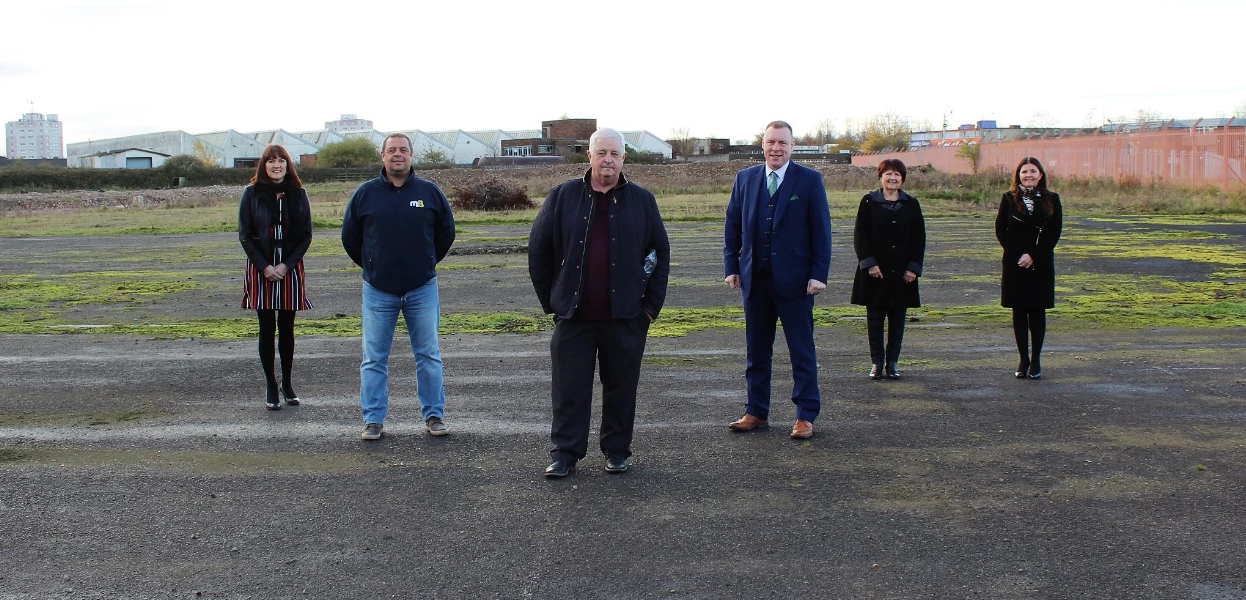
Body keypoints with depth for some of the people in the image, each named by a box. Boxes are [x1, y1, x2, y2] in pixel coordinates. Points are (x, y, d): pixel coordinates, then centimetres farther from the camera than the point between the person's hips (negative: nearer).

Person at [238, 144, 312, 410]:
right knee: (267, 329, 2)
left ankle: (287, 383, 17)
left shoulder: (298, 194, 4)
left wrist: (286, 265, -8)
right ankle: (271, 387, 9)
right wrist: (264, 266, -10)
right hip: (260, 269, -1)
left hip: (290, 269, 1)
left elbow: (306, 235, 3)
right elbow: (244, 235, 0)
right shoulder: (252, 193, 1)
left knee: (287, 328, 6)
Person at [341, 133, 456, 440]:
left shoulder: (430, 192, 2)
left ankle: (434, 415, 15)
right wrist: (371, 265, 14)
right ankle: (373, 419, 12)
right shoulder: (365, 194, 2)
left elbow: (446, 232, 14)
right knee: (374, 358, 3)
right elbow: (350, 236, 12)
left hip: (422, 289, 0)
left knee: (429, 355, 5)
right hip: (378, 291, 0)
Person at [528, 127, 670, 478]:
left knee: (621, 386, 8)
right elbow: (538, 251, 7)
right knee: (569, 387, 2)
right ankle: (565, 453, 11)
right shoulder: (562, 197, 4)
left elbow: (660, 252, 11)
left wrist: (652, 303, 5)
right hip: (574, 316, 0)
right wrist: (550, 301, 5)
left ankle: (617, 451, 20)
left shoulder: (642, 200, 6)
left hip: (625, 317, 1)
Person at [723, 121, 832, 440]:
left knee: (802, 351, 4)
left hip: (794, 280, -3)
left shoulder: (809, 180, -2)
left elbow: (821, 230, -3)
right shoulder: (745, 178, 8)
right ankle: (756, 412, 21)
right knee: (756, 351, 11)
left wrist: (818, 274, -10)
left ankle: (806, 416, 12)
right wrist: (732, 267, 4)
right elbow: (732, 226, 11)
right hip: (755, 279, 3)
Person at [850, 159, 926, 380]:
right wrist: (869, 263, -11)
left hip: (902, 271, 2)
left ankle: (892, 362, 14)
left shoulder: (911, 204, 6)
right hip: (875, 270, -2)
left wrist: (913, 267, -3)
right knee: (875, 317, 2)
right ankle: (877, 362, 9)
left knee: (898, 317, 6)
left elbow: (919, 238, 6)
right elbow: (860, 235, -2)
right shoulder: (869, 202, 1)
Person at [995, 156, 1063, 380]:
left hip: (1041, 264, 0)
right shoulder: (1009, 199, 3)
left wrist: (1034, 256, -11)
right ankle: (1023, 360, 11)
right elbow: (1000, 230, 1)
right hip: (1015, 264, 0)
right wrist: (1018, 255, -9)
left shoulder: (1051, 199, 3)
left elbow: (1054, 233, -1)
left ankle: (1035, 361, 11)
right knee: (1019, 312, 4)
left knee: (1037, 312, 4)